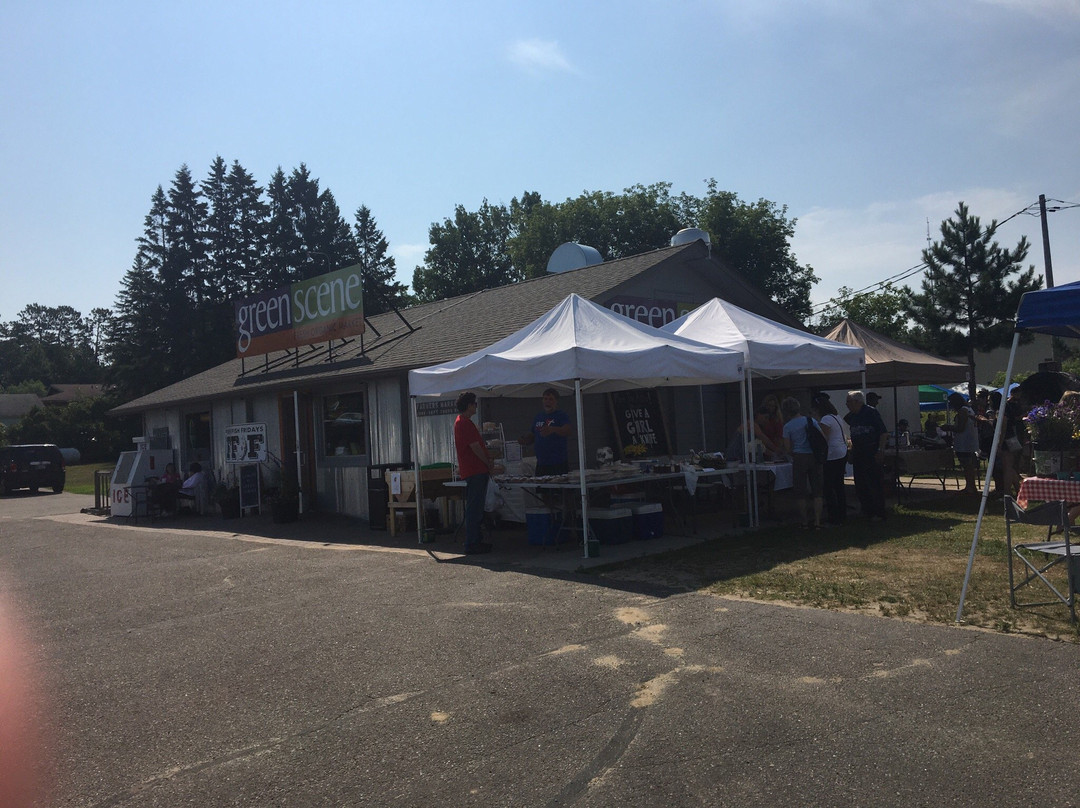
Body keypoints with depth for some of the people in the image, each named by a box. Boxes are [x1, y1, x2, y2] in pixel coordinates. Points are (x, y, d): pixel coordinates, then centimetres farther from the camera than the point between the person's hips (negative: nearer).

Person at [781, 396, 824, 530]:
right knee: (817, 491, 7)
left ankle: (805, 522, 13)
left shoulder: (788, 426, -4)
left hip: (799, 458, -2)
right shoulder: (812, 421, 2)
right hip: (814, 457, 2)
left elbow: (788, 448, -3)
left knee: (802, 493, 7)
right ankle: (817, 522, 6)